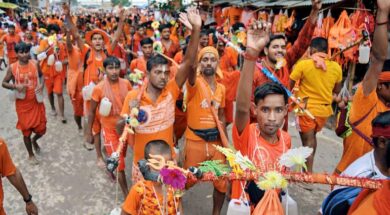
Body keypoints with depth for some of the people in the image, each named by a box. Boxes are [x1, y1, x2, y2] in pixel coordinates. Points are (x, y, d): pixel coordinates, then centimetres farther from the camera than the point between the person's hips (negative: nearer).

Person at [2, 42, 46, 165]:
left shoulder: (35, 64, -5)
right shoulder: (12, 68, -9)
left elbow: (41, 75, 12)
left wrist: (42, 85, -8)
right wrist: (16, 86, -21)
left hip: (36, 102, 2)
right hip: (22, 104, -2)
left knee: (42, 129, 8)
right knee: (26, 131, 10)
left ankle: (34, 140, 44)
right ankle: (31, 155, 30)